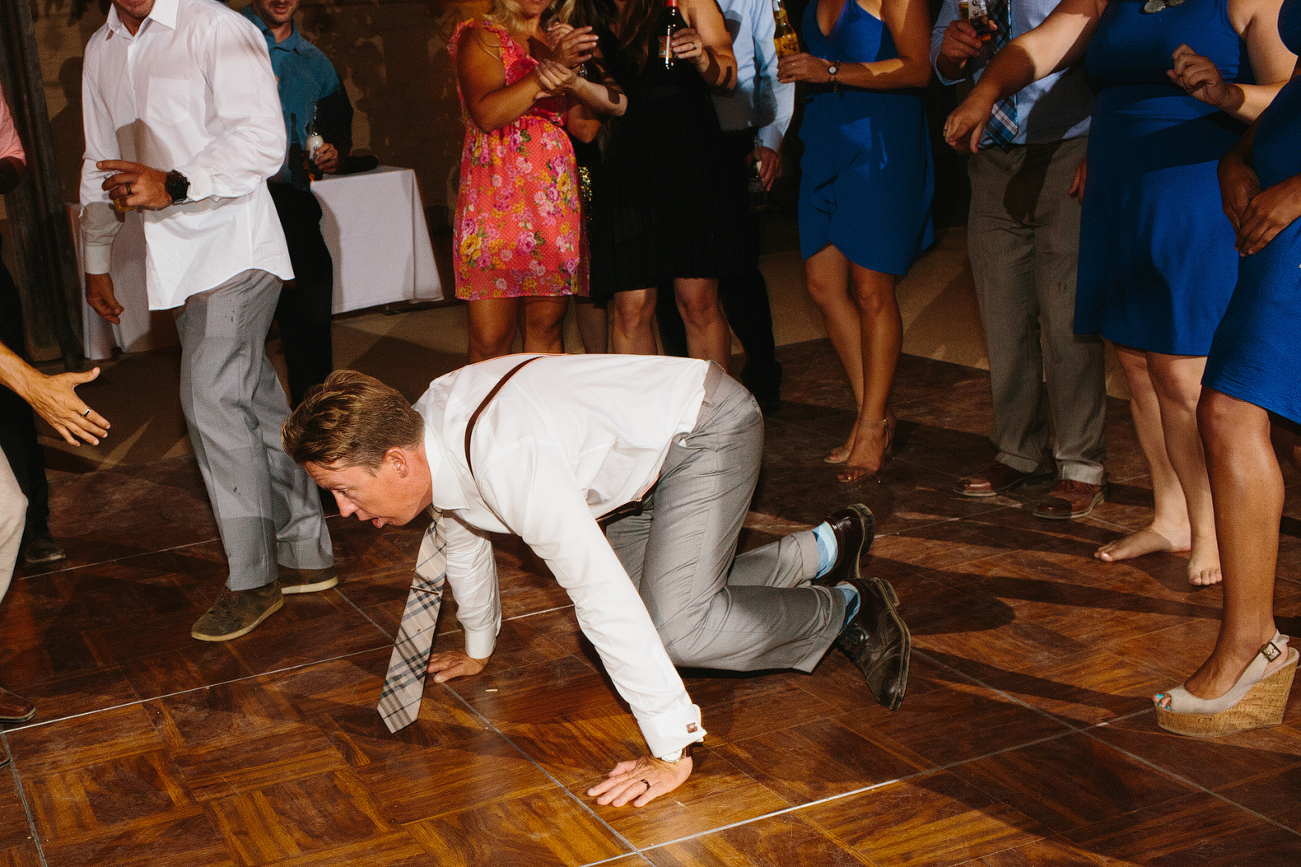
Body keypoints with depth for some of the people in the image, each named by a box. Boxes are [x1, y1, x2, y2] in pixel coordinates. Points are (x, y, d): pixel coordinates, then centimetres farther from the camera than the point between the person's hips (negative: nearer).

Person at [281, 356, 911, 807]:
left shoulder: (507, 460, -38)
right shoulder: (423, 436, -9)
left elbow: (604, 600, -40)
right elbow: (461, 537, 13)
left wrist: (671, 751, -35)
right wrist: (477, 650, 29)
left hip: (707, 426, -9)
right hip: (647, 449, 9)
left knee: (675, 627, -21)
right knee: (663, 596, 9)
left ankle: (846, 609, 2)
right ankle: (823, 549, 26)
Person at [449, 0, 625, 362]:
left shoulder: (563, 40, 19)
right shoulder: (481, 37, 4)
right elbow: (486, 113, -15)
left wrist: (572, 78, -12)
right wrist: (551, 68, -19)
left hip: (556, 200, 5)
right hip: (496, 199, -5)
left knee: (547, 327, 4)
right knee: (490, 342, -7)